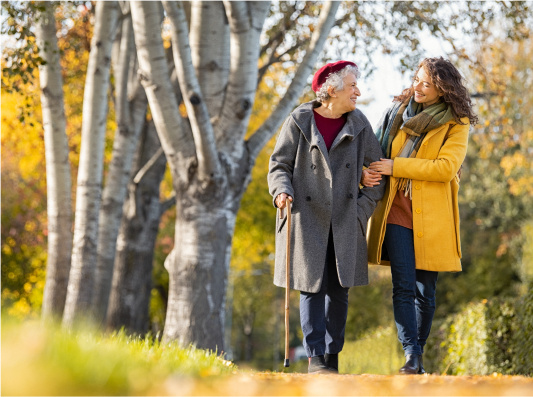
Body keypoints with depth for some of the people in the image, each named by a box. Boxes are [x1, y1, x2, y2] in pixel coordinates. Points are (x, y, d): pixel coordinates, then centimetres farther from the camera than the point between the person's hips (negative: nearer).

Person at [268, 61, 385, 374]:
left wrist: (364, 207, 1)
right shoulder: (300, 122, -1)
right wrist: (282, 191, -17)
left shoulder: (359, 125, 7)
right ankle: (315, 357, -2)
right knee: (312, 287, -6)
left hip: (345, 223, 3)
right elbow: (279, 165, 3)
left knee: (339, 290, 3)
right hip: (308, 219, -3)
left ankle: (333, 356, 12)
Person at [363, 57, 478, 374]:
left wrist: (396, 166, -14)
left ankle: (418, 356, 16)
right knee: (404, 286, -12)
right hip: (396, 211, 2)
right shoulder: (398, 112, 13)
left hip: (431, 216, -2)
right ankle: (411, 354, -16)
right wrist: (368, 173, -3)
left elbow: (446, 167, -13)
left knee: (425, 291, 3)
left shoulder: (456, 124, 1)